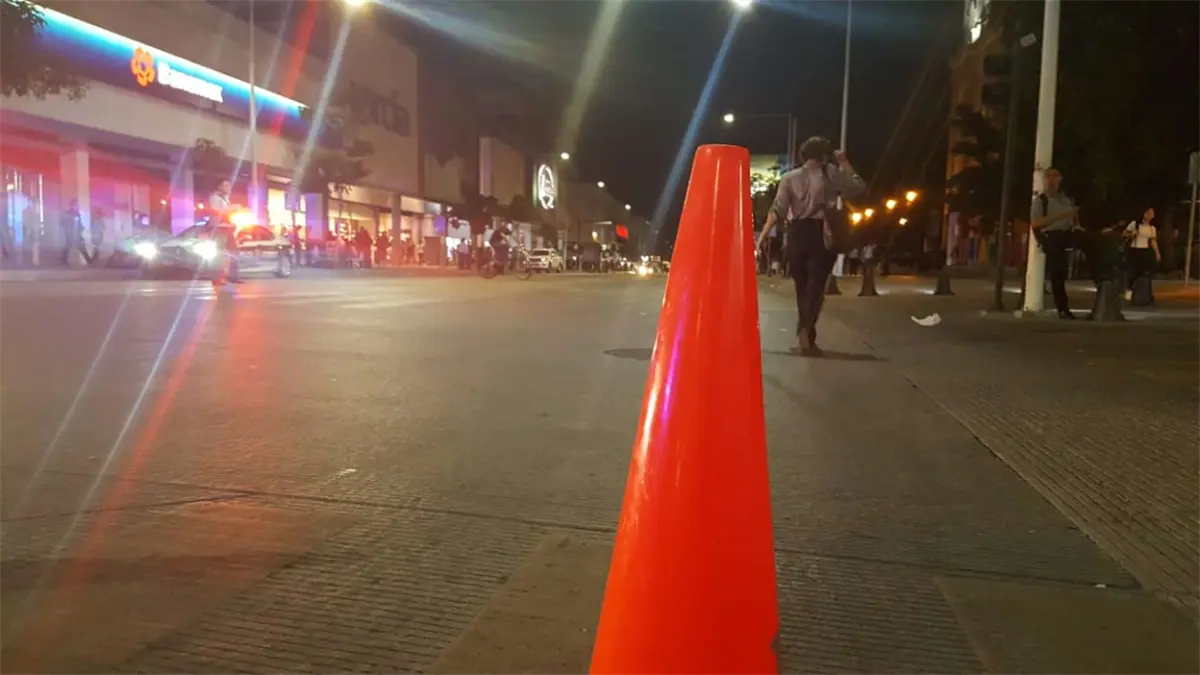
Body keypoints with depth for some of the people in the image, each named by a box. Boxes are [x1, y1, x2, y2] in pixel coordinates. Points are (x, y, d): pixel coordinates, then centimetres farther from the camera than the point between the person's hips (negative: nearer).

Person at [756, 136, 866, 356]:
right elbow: (859, 187, 14)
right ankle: (806, 331, -20)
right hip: (822, 235, -2)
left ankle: (804, 332, 23)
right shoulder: (831, 174, 3)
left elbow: (777, 210, -4)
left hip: (797, 234, 3)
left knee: (802, 286, 15)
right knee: (816, 287, -3)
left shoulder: (789, 177, 7)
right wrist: (844, 163, 20)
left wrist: (763, 236, -6)